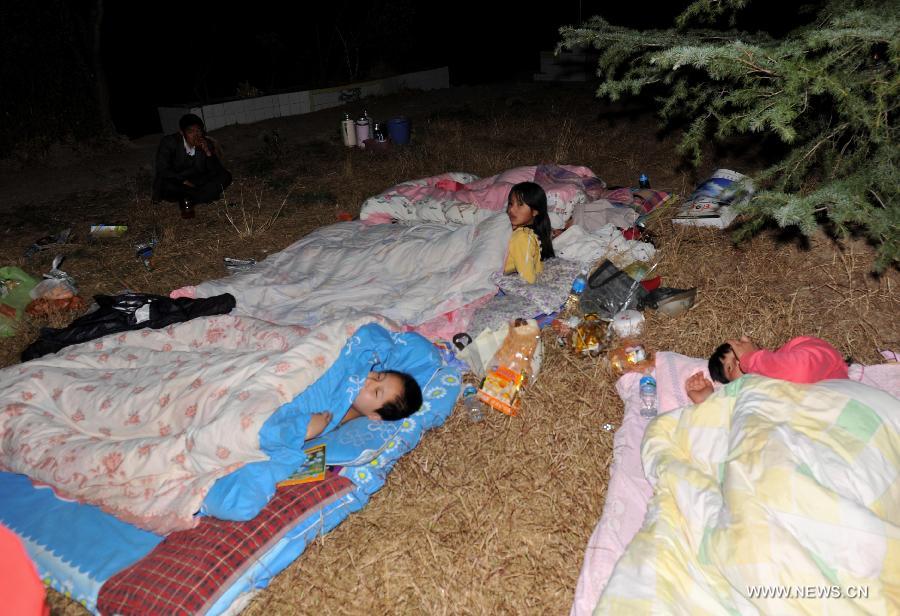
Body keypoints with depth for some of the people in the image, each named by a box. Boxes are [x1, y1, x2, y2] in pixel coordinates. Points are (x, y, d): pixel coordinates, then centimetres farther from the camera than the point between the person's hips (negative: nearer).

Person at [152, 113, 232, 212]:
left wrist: (208, 152, -26)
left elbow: (217, 171, -11)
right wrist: (184, 181, -22)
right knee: (164, 184, -36)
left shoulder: (207, 144, -6)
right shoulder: (169, 142, -13)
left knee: (225, 176, -16)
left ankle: (188, 198, -21)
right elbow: (162, 170, -15)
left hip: (197, 183, 4)